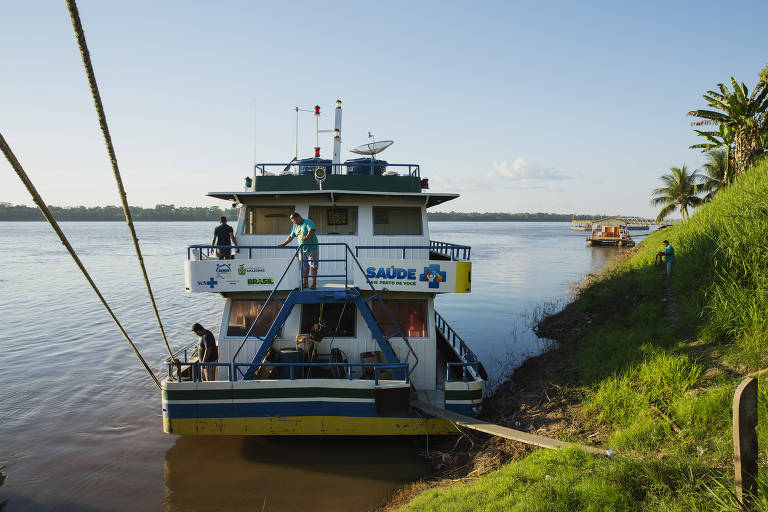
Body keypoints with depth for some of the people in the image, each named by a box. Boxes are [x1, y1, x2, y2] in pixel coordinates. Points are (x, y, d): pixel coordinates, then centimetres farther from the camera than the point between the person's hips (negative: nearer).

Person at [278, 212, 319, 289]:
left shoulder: (308, 222, -7)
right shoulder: (295, 226, 15)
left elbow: (311, 231, -24)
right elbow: (291, 237, 23)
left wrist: (306, 238, -37)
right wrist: (283, 244, 20)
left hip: (312, 248, -7)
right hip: (302, 250, 7)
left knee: (313, 266, -4)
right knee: (304, 268, 7)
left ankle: (314, 283, 1)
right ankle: (305, 284, 13)